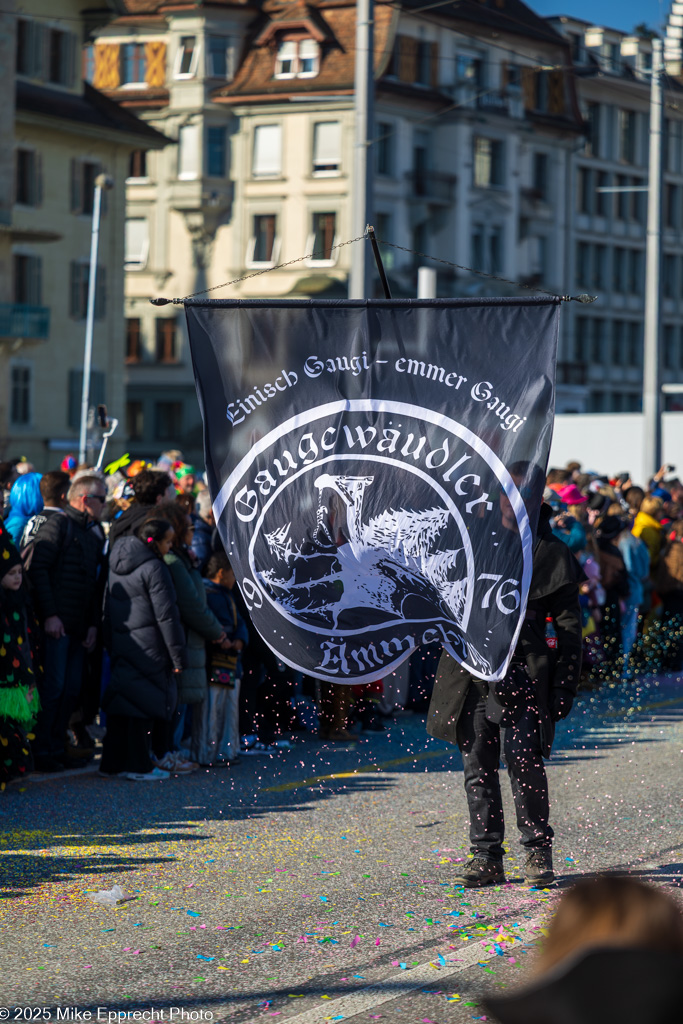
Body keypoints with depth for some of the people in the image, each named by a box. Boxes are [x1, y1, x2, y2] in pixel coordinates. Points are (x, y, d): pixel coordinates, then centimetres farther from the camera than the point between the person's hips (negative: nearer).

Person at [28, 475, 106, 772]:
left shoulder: (93, 533, 18)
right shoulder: (58, 525, -7)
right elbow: (38, 569, -14)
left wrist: (93, 623, 11)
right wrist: (49, 614, -18)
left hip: (79, 626, 8)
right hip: (56, 624, -8)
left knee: (72, 689, 7)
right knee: (53, 686, -8)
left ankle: (56, 746, 15)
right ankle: (40, 751, -3)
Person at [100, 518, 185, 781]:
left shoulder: (117, 565, 13)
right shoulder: (154, 567, -13)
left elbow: (109, 606, 18)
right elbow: (166, 614, -14)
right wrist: (177, 655, -11)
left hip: (119, 643, 8)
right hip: (147, 648, -8)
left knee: (122, 702, 12)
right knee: (143, 703, -3)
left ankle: (112, 762, 15)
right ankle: (138, 766, 0)